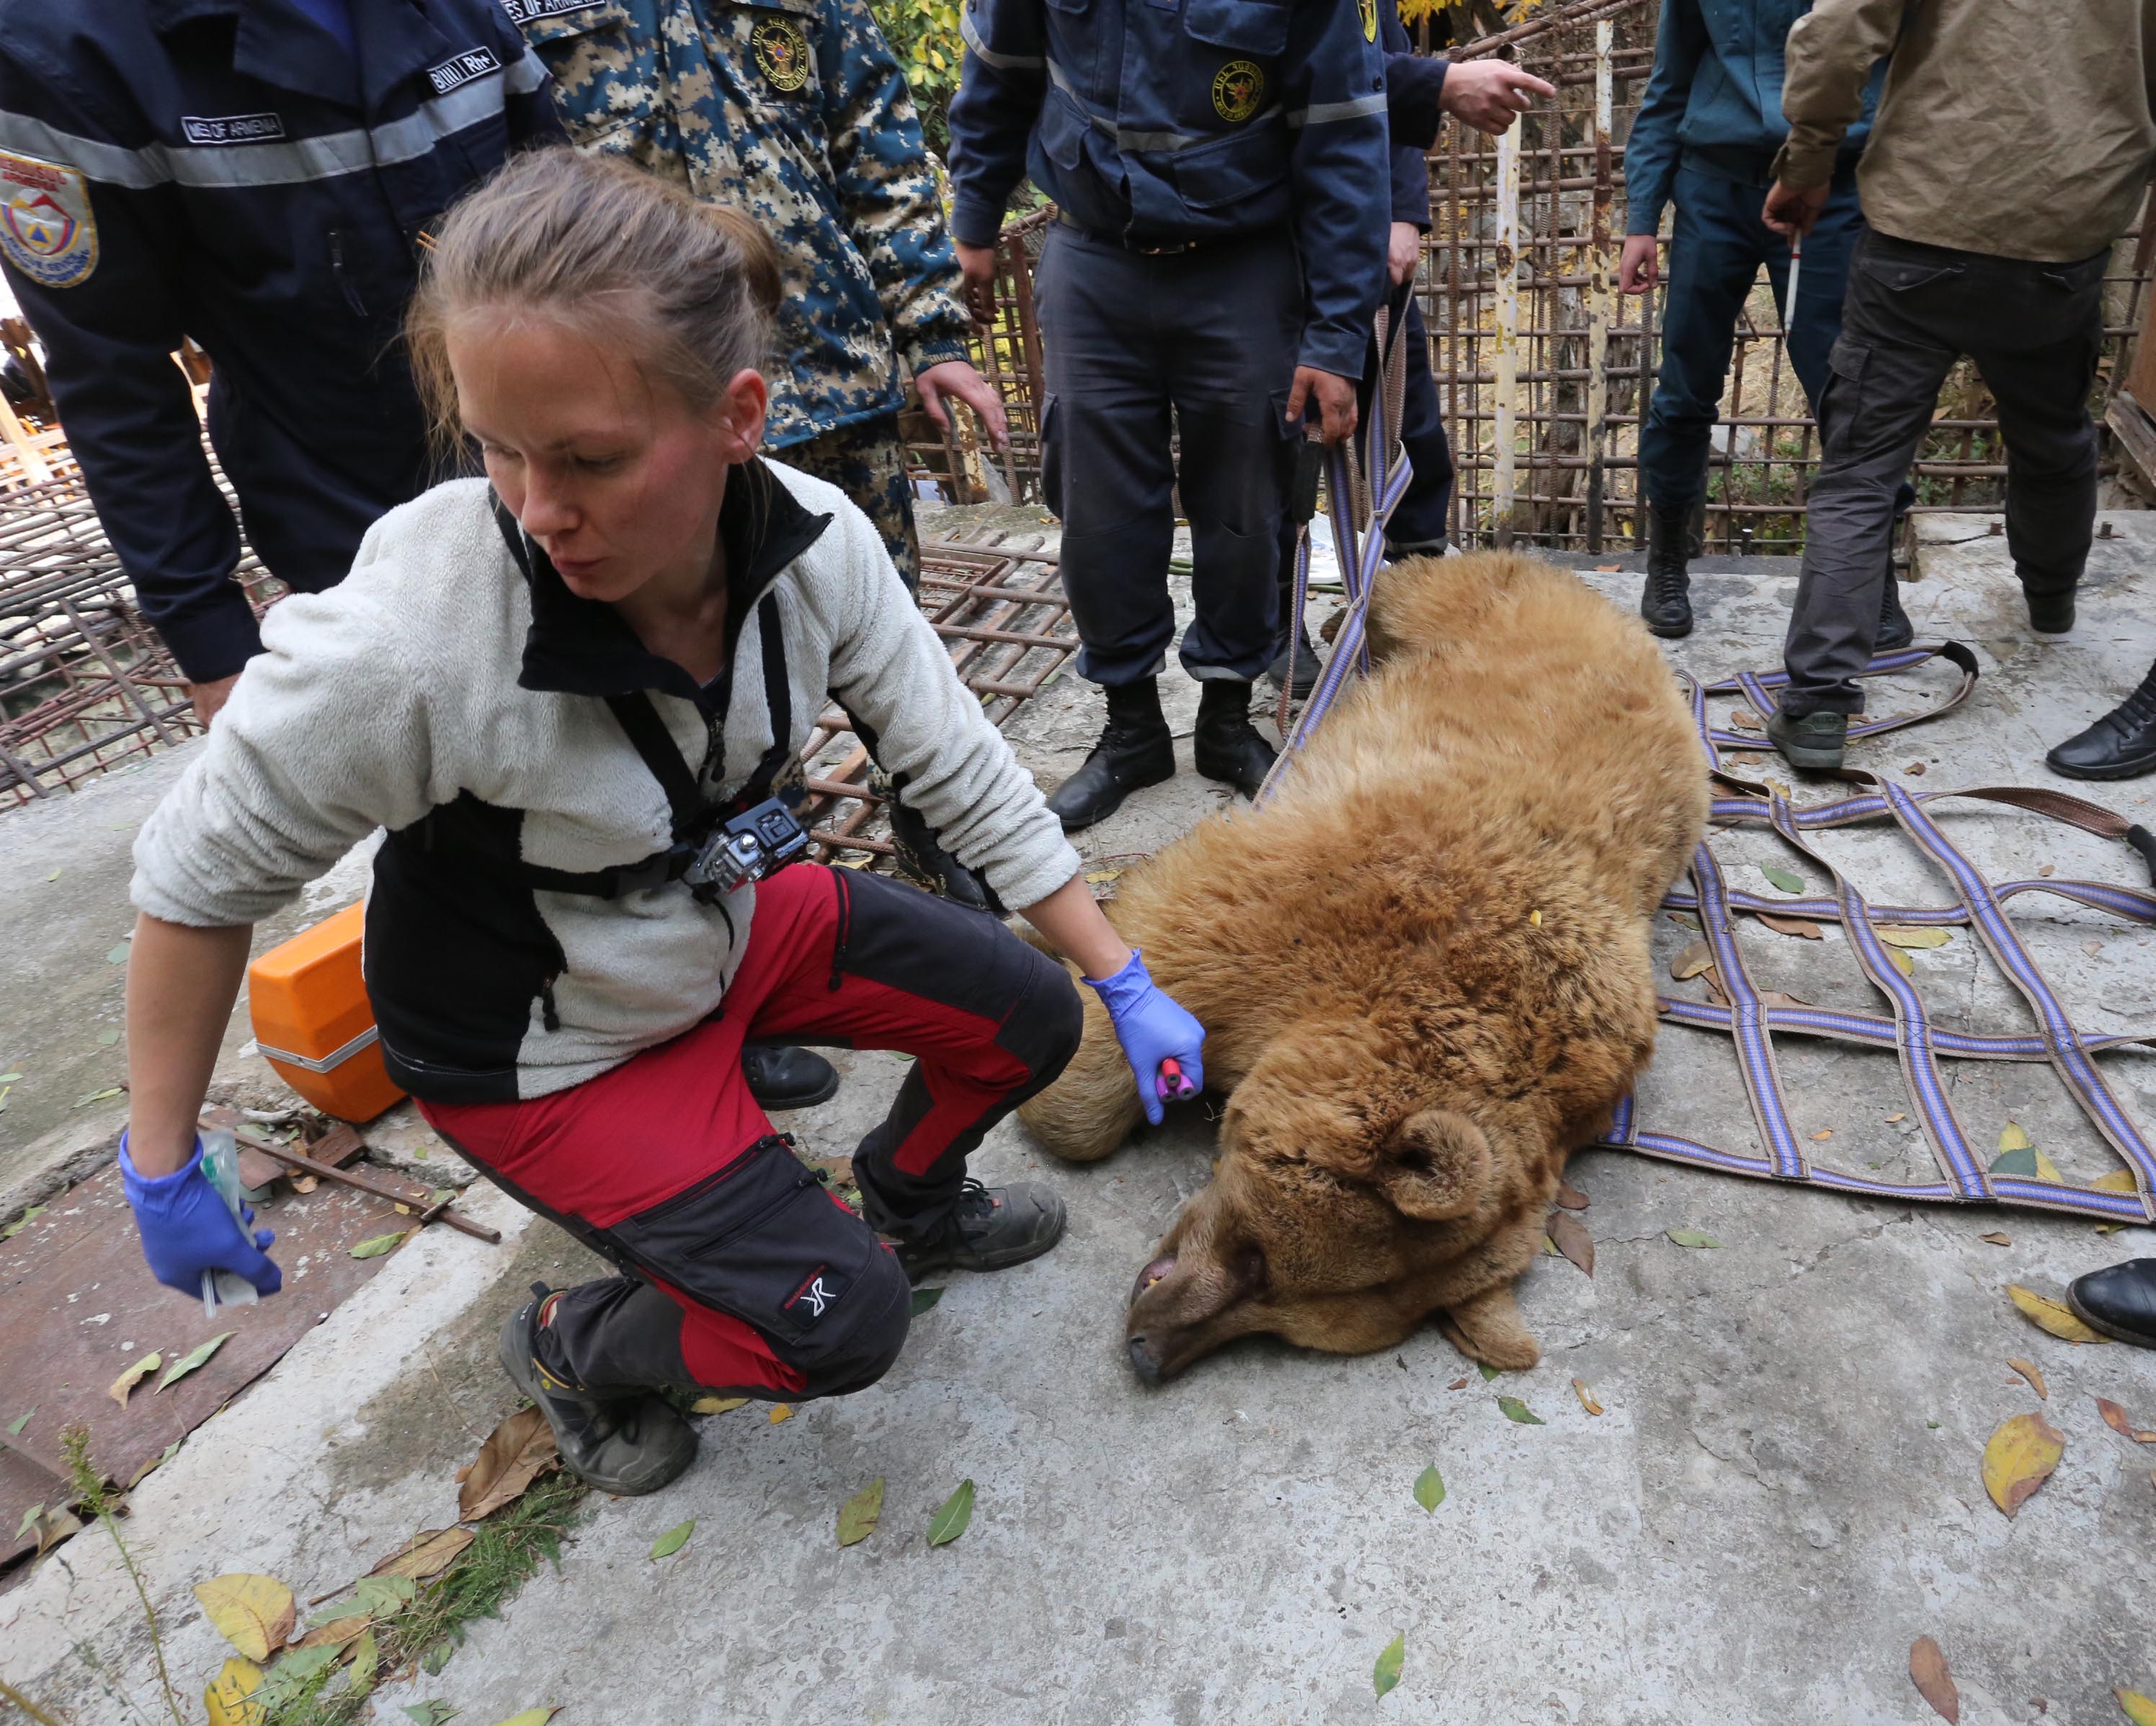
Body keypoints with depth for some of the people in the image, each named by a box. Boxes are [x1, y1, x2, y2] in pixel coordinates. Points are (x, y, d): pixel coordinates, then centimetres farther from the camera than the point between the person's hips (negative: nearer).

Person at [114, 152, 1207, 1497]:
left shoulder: (812, 542, -23)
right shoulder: (401, 646, -35)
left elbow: (963, 769, -13)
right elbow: (201, 880, -18)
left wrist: (1127, 983, -9)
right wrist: (163, 1169, -6)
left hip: (730, 917, 5)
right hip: (539, 1048, -4)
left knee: (1030, 1021, 1)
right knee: (840, 1326, -9)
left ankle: (909, 1203, 32)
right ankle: (572, 1346, 21)